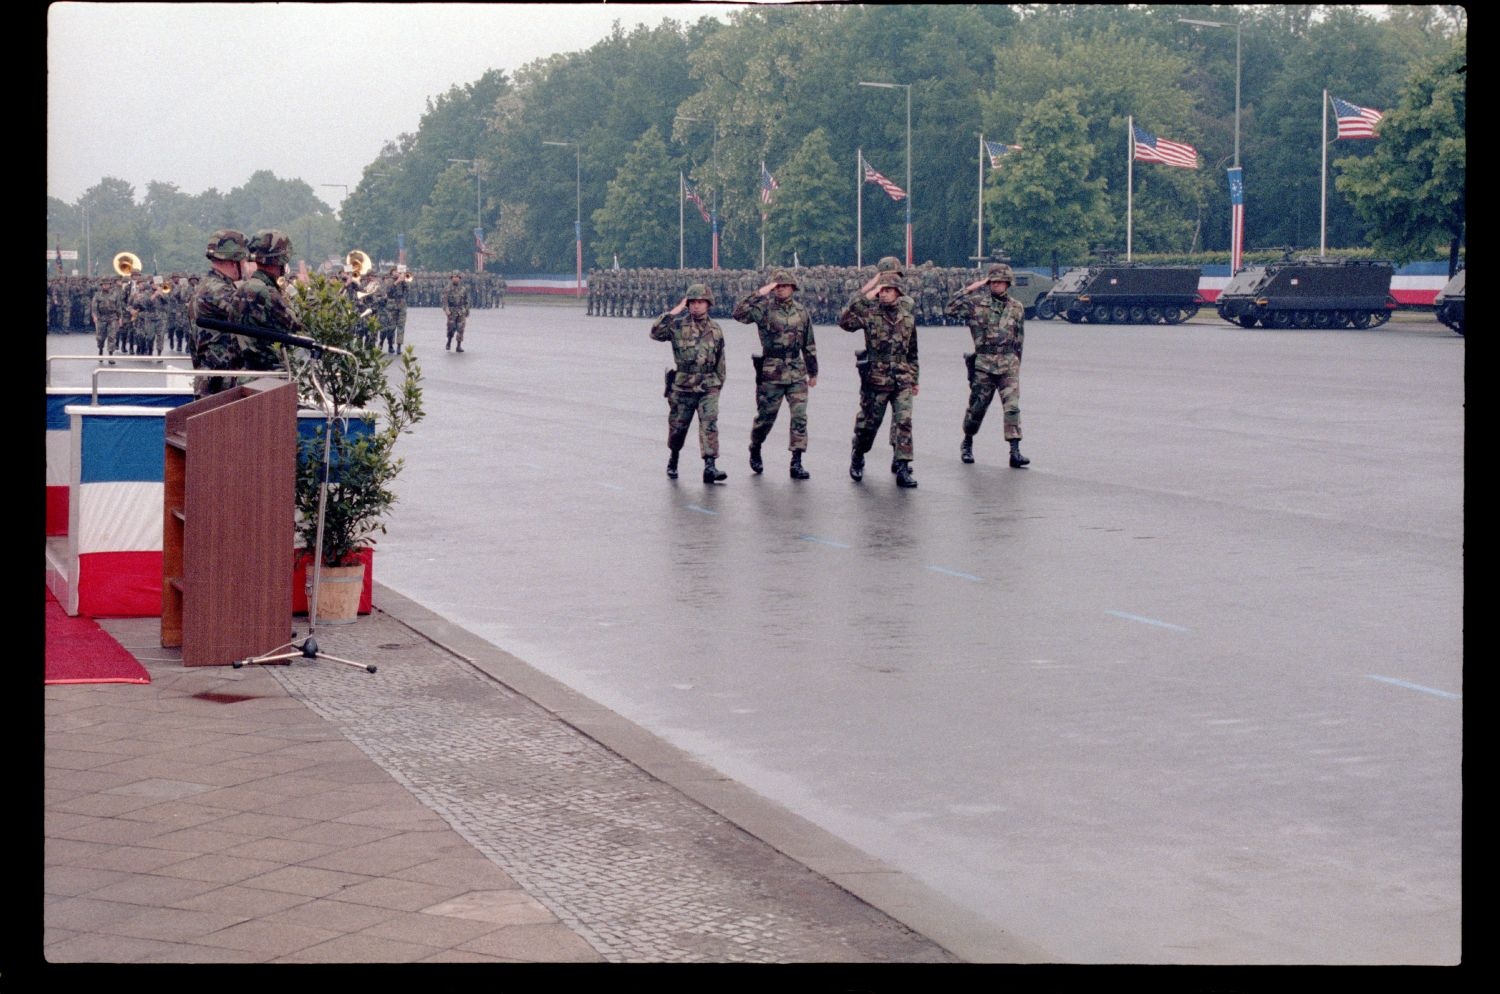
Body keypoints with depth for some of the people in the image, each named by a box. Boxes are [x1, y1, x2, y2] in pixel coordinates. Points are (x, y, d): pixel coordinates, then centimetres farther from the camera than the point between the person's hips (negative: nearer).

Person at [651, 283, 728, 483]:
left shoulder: (715, 329, 8)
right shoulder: (677, 325, -1)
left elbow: (720, 359, 16)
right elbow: (655, 333, -16)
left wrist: (719, 383, 17)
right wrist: (672, 313, -17)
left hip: (708, 387, 1)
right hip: (682, 386, -1)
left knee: (709, 424, -14)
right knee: (677, 426, 10)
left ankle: (710, 467, -20)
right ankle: (673, 459, 34)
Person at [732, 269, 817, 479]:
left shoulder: (801, 311, 9)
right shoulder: (765, 308, -3)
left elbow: (809, 345, 17)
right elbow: (739, 313, -21)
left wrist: (813, 371, 20)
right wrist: (758, 294, -24)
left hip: (797, 373, 3)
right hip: (771, 373, -3)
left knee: (799, 416, -7)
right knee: (766, 416, 8)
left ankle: (796, 462, -4)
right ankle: (755, 451, 33)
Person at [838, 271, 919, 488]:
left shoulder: (907, 316, 8)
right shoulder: (869, 313, -5)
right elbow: (844, 320, -24)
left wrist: (914, 378, 20)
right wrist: (863, 295, -25)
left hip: (902, 381, 3)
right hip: (875, 379, -3)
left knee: (904, 421, -9)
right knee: (868, 422, 8)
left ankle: (902, 467, -7)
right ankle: (857, 458, 31)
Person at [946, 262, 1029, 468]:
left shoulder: (1017, 307, 10)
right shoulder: (976, 304, 2)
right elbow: (950, 309, -9)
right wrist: (968, 289, -11)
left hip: (1008, 364, 1)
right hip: (983, 364, -1)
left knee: (1012, 406, -11)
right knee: (977, 407, 7)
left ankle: (1015, 451, -15)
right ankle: (967, 443, 30)